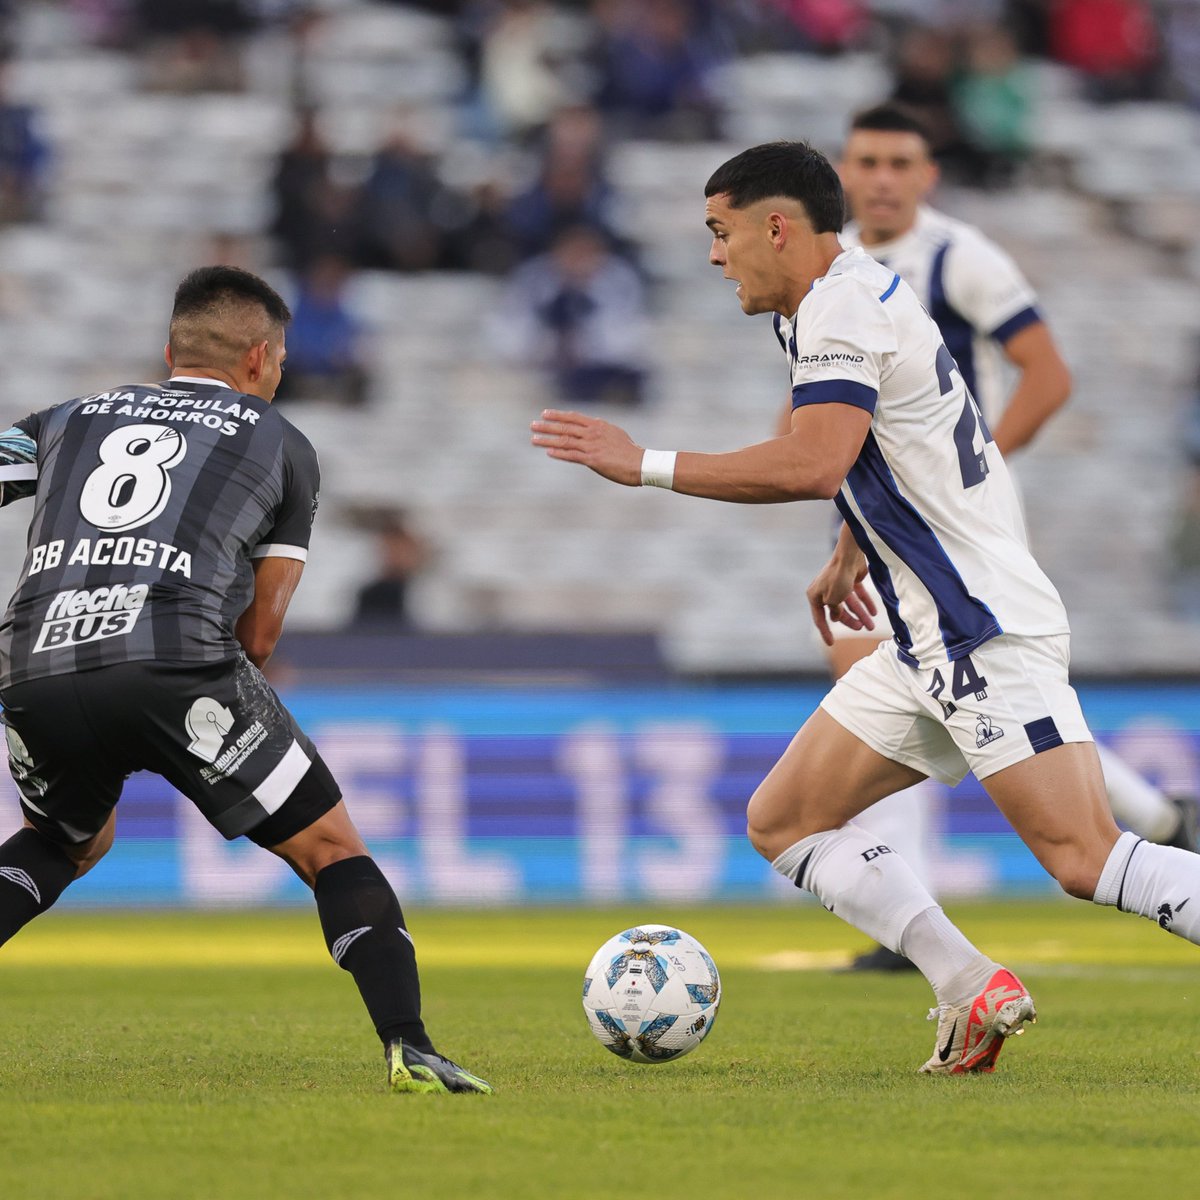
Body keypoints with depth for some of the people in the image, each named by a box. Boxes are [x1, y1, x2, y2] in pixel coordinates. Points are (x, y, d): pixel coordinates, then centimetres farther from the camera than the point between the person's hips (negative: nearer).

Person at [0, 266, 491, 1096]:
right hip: (177, 659, -4)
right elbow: (258, 634, 19)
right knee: (332, 849, 9)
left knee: (71, 843, 33)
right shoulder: (282, 446, 22)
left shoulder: (67, 421, 29)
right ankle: (409, 1047, -8)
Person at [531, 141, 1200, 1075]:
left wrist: (646, 465, -23)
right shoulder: (854, 292, 16)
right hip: (931, 646, 11)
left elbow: (812, 466, -29)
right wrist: (850, 556, 34)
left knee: (1086, 861, -19)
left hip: (990, 634, -11)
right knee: (784, 822, 9)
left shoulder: (840, 307, -15)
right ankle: (976, 994, 4)